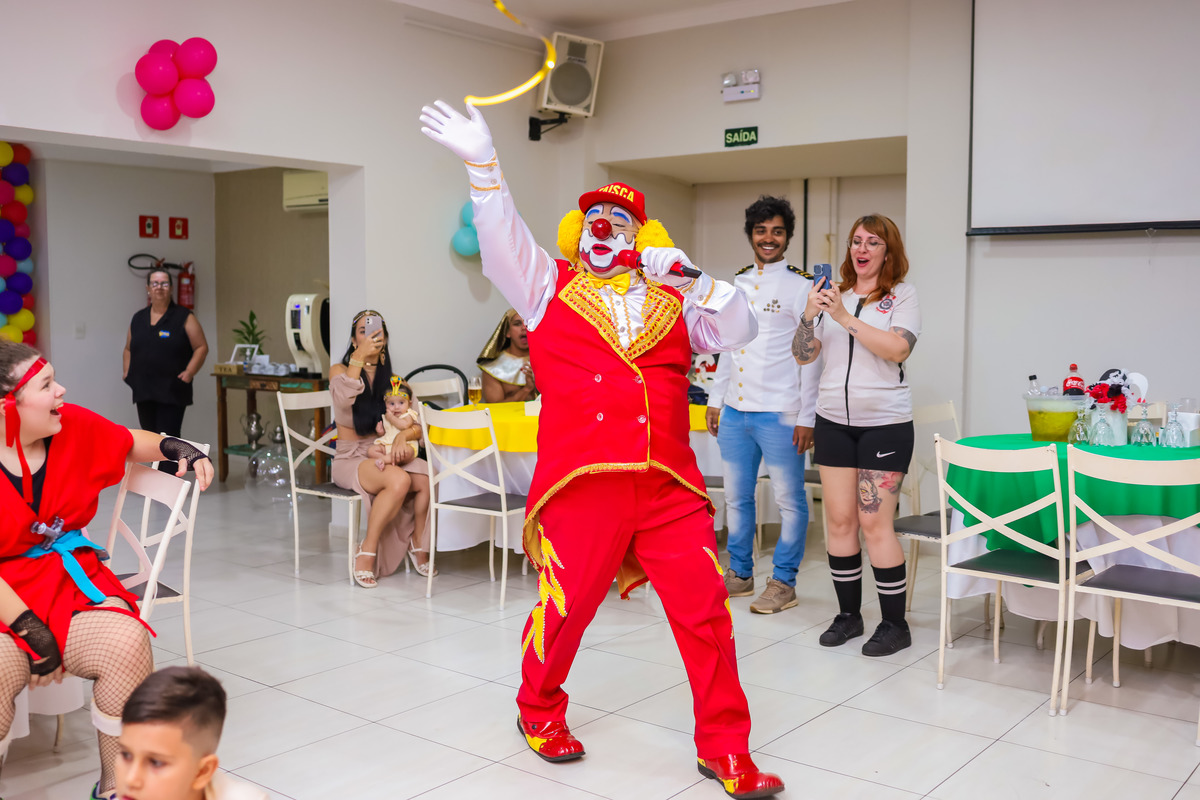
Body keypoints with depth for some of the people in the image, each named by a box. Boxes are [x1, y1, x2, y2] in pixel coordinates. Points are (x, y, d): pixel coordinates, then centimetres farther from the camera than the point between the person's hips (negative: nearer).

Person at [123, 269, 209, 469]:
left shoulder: (184, 317, -2)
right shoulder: (138, 319, 13)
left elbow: (201, 347, -4)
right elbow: (128, 349, 23)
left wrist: (189, 373, -15)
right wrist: (127, 371, 7)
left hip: (172, 392, -5)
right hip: (143, 392, 5)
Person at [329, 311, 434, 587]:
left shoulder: (393, 379, 14)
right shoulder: (340, 370, 5)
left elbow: (416, 423, 4)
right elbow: (344, 398, -20)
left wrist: (403, 436, -18)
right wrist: (359, 357, -18)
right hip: (351, 458, -4)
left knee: (428, 477, -27)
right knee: (399, 479, -35)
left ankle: (418, 542, -4)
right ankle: (367, 552, -19)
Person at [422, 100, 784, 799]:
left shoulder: (672, 300, 18)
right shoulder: (552, 287, 12)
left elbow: (741, 329, 12)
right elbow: (501, 240, -2)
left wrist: (696, 279, 0)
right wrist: (484, 164, -15)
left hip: (670, 485, 3)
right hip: (583, 481, -2)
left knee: (706, 612, 2)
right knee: (565, 607, 5)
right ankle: (539, 711, 34)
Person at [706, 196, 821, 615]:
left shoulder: (801, 286, -4)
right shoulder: (737, 284, 14)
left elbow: (811, 356, -8)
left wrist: (807, 417, -13)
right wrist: (715, 399, 15)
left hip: (779, 414, -6)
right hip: (735, 411, 6)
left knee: (789, 500, 2)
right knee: (736, 497, 13)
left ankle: (783, 582, 13)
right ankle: (740, 573, 26)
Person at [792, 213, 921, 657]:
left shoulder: (902, 295, 0)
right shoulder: (833, 295, 10)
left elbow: (899, 349, -17)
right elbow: (803, 355, 6)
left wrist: (845, 317, -20)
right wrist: (809, 315, -11)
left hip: (884, 423, -4)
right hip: (833, 420, 4)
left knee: (875, 522, -6)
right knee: (839, 520, 5)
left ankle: (895, 624, 6)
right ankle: (848, 614, 18)